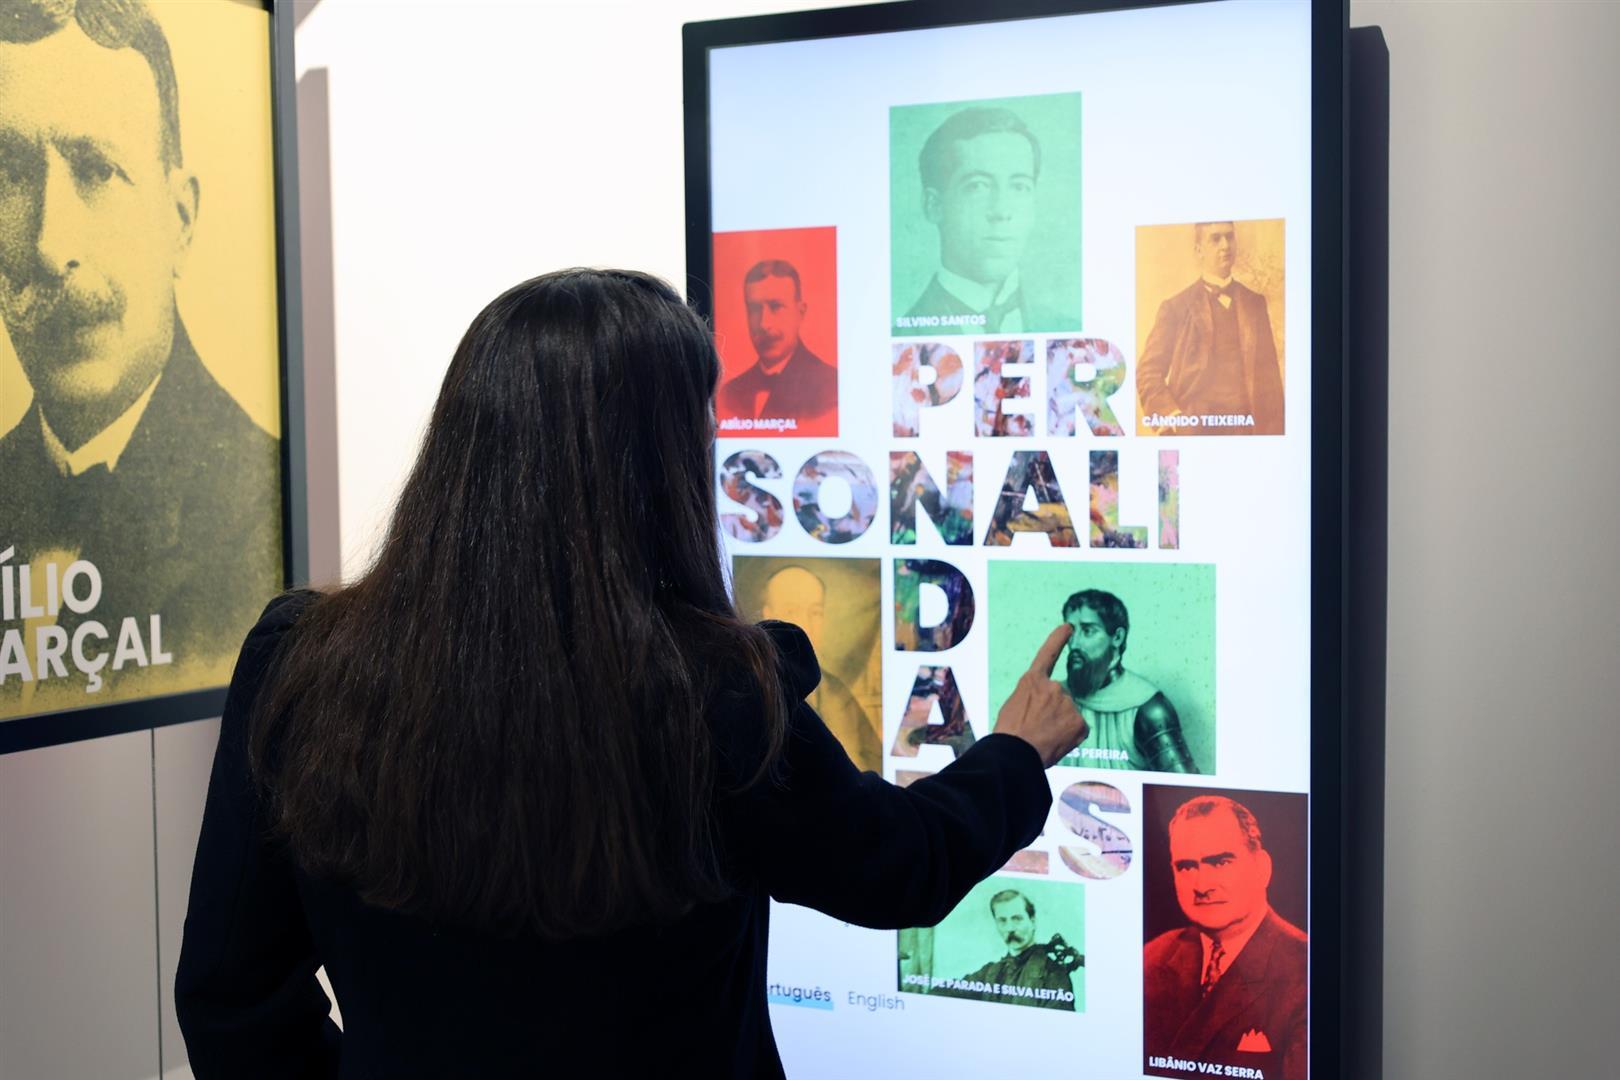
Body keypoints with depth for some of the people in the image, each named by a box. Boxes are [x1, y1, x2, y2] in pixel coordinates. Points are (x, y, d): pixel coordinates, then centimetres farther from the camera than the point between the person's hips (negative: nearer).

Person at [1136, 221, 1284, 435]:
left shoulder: (1255, 303, 17)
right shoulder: (1175, 307, 7)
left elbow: (1270, 374, 15)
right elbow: (1148, 372, 4)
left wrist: (1275, 429, 4)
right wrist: (1169, 417, -12)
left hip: (1250, 427, 2)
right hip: (1193, 428, -2)